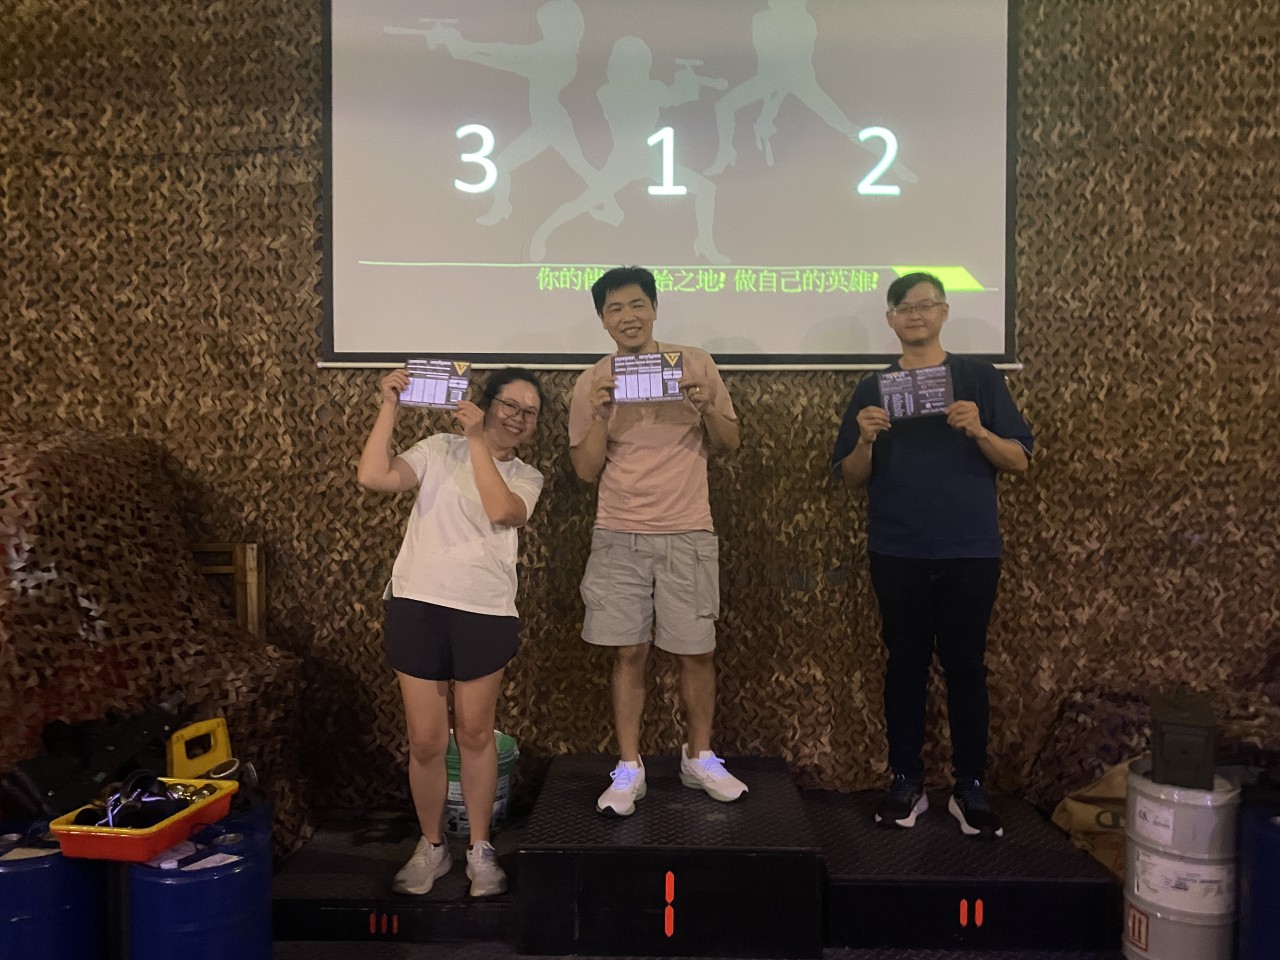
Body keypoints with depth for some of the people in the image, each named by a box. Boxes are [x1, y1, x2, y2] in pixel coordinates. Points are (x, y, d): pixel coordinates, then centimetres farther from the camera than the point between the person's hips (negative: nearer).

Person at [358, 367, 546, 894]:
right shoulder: (439, 449, 2)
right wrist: (390, 407, -13)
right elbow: (373, 477, -12)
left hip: (486, 613, 1)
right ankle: (431, 847, 28)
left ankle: (480, 849, 29)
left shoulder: (526, 477, 6)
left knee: (475, 734, 12)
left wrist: (477, 439, -16)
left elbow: (500, 511, -18)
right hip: (417, 606, 0)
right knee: (425, 740, 7)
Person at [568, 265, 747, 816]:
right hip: (619, 538, 0)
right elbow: (586, 469, 0)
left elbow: (728, 445, 8)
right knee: (628, 653, 4)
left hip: (688, 537, 0)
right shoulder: (592, 382, 2)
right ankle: (628, 770, 17)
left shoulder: (696, 365, 2)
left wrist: (707, 409, -12)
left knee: (697, 651, 7)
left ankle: (699, 759, 27)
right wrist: (600, 412, -14)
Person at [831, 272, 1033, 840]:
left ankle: (970, 788, 18)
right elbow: (850, 479, 6)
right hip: (896, 553, 1)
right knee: (905, 665, 7)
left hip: (970, 551, -1)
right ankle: (906, 783, 18)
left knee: (965, 666, 5)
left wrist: (979, 432, -17)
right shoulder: (872, 389, 8)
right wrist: (866, 440, -14)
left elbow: (1020, 461, 2)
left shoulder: (980, 379, 5)